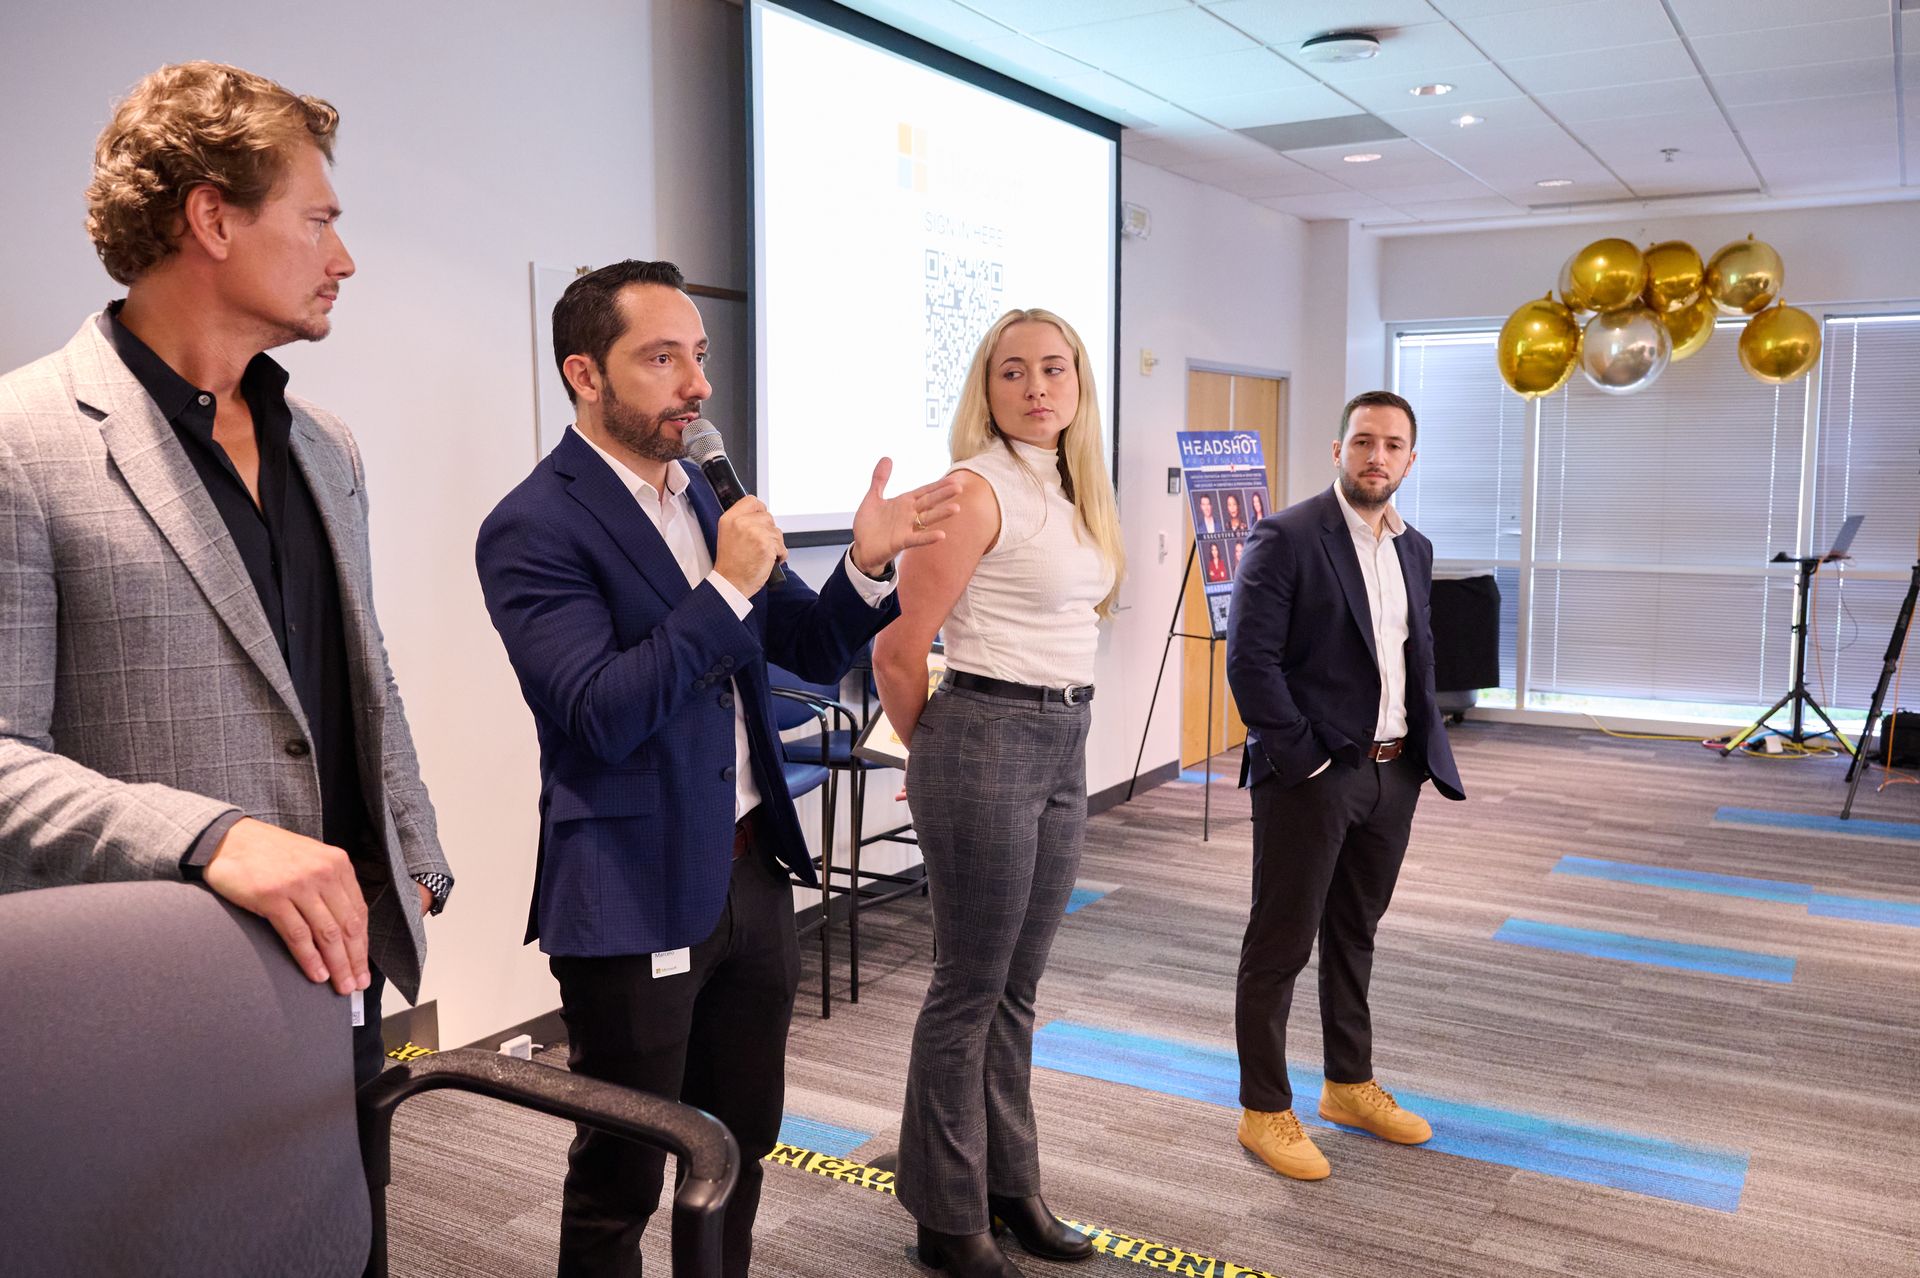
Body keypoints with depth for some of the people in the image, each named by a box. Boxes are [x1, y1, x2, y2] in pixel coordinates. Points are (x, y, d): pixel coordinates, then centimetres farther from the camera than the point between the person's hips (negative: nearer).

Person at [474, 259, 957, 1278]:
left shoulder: (706, 498, 9)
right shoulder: (532, 527, -13)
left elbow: (814, 652, 10)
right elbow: (599, 716, -22)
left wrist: (868, 563, -9)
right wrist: (727, 588, -24)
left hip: (751, 875, 7)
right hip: (636, 897, -7)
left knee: (739, 1148, 21)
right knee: (620, 1182, 12)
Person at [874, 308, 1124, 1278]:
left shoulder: (1075, 493, 11)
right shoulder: (977, 490, -14)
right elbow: (897, 652, -15)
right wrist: (932, 753, -1)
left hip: (1064, 747, 8)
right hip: (989, 743, -8)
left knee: (1016, 987, 18)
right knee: (969, 987, 4)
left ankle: (1010, 1187, 33)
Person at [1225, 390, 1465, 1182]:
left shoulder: (1413, 549, 11)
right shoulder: (1287, 538, -12)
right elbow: (1249, 660, -17)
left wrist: (1423, 747, 8)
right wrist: (1305, 760, -16)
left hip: (1392, 774, 7)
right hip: (1311, 777, -7)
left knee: (1354, 936, 20)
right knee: (1280, 947, 3)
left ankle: (1350, 1086, 36)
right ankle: (1265, 1111, 16)